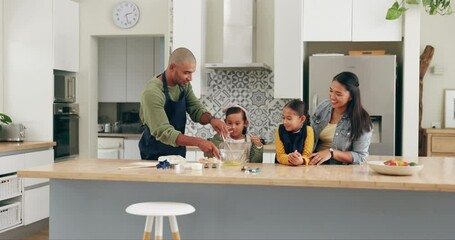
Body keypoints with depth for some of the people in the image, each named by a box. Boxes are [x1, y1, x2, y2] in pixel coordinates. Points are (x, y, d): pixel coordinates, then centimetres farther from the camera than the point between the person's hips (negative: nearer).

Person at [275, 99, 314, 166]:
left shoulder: (308, 130, -5)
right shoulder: (280, 130, -1)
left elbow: (307, 155, -10)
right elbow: (280, 155, -5)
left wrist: (301, 160, -32)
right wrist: (289, 159, -26)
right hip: (282, 167, 1)